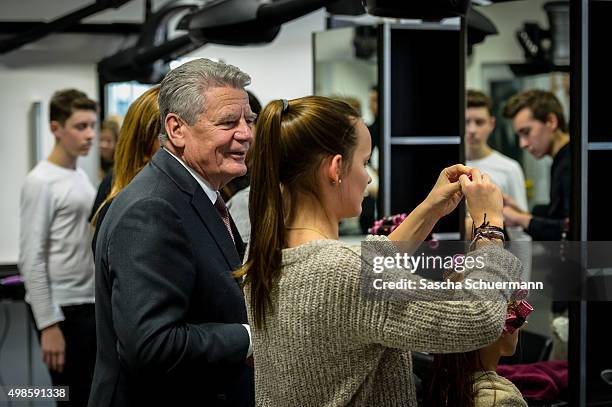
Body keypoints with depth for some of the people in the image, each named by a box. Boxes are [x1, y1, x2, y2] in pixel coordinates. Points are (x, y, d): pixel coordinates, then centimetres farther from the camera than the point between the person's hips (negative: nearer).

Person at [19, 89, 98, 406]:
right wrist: (48, 324, -21)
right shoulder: (41, 182, -14)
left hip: (89, 306, 9)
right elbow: (32, 260, -18)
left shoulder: (81, 177, 13)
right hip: (62, 310, -9)